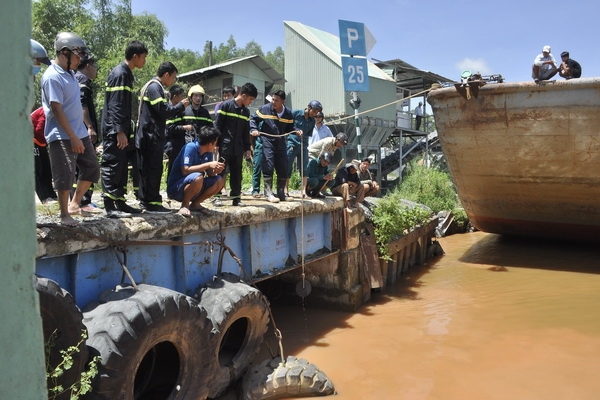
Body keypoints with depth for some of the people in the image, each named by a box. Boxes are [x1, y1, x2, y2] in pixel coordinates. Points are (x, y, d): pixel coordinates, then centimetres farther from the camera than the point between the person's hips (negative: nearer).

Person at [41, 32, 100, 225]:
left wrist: (80, 134, 18)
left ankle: (74, 204, 26)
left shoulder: (70, 73, 12)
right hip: (62, 136, -9)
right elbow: (57, 109, -20)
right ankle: (65, 214, 9)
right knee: (65, 175, -5)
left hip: (80, 132, 9)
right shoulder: (52, 77, -15)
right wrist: (72, 137, -22)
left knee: (92, 168, 13)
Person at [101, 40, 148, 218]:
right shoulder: (119, 74, -13)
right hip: (114, 131, -10)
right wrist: (119, 131, -23)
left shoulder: (127, 74, 16)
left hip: (121, 130, 10)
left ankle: (120, 202, 19)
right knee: (112, 166, -7)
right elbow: (115, 106, -20)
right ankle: (110, 206, -3)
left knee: (122, 167, 12)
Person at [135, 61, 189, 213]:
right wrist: (181, 106, -5)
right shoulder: (155, 87, -11)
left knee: (146, 169, 11)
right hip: (152, 136, -10)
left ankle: (145, 201, 17)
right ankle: (152, 203, -6)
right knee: (154, 169, -8)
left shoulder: (150, 86, 20)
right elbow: (163, 111, -18)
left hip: (147, 136, 10)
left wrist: (176, 106, 11)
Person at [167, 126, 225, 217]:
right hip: (175, 188, -7)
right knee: (198, 177, -36)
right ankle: (185, 205, -13)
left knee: (220, 181, -8)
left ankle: (195, 204, 5)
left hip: (193, 186, 8)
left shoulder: (208, 152, 3)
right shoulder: (191, 147, -19)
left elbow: (210, 173, 3)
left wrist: (215, 170, -20)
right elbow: (185, 170, -29)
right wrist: (208, 164, -27)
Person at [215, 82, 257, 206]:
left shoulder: (246, 111, 14)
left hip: (238, 148, 6)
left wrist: (247, 148, 15)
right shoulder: (226, 105, -4)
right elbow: (217, 125, -6)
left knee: (237, 173, 7)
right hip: (225, 146, -6)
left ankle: (236, 197, 13)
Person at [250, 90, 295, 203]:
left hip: (280, 143, 4)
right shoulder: (265, 109, -5)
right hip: (267, 141, -4)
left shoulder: (288, 113, 2)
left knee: (283, 168, 5)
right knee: (268, 168, -9)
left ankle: (281, 193, 19)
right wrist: (254, 129, -11)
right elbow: (253, 119, 5)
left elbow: (290, 129, 11)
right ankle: (268, 193, -4)